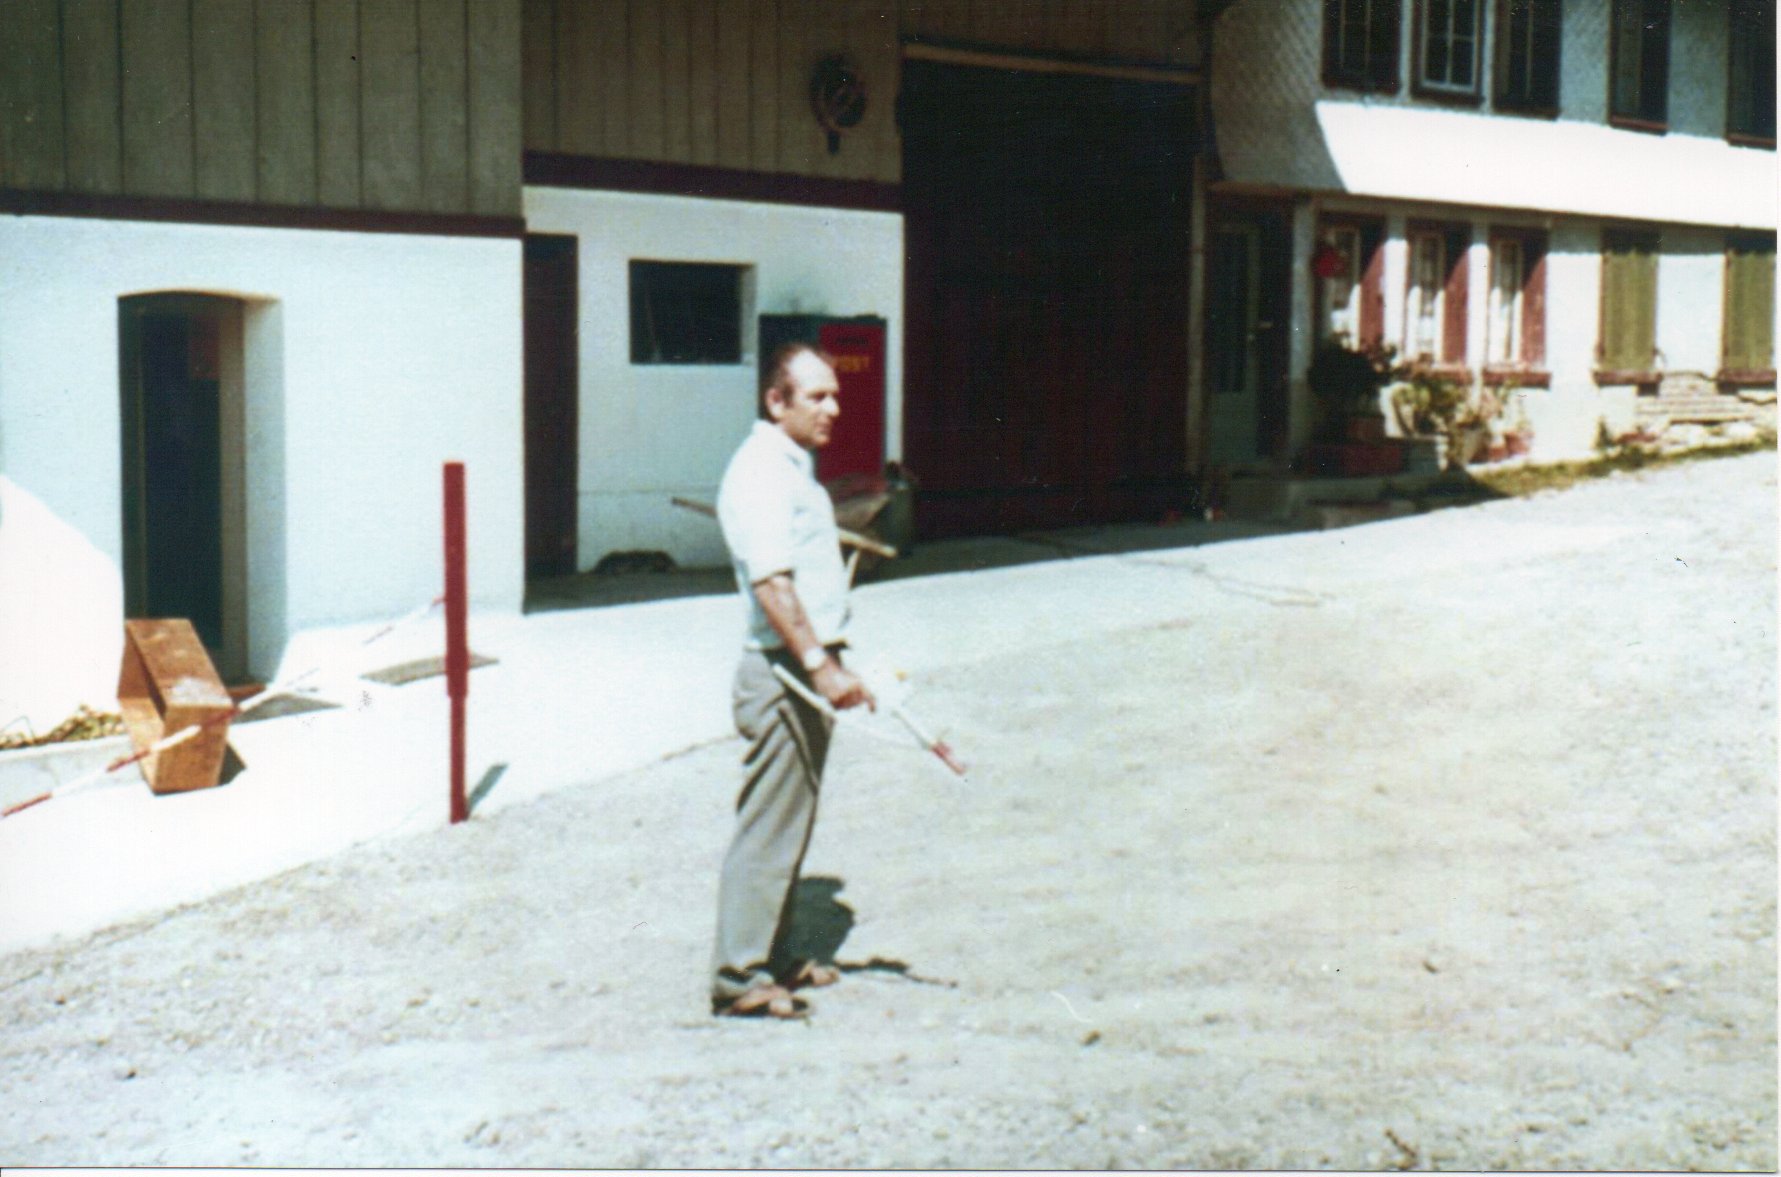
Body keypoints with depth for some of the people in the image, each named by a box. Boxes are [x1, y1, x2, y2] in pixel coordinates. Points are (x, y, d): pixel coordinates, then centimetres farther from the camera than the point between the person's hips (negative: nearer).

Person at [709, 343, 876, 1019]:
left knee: (792, 821, 16)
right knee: (769, 826, -7)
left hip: (806, 670, 10)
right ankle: (739, 978, -1)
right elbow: (771, 583, -26)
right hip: (782, 673, -10)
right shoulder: (759, 473, -16)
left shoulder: (795, 466, 16)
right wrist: (821, 667, -30)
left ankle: (771, 960, 25)